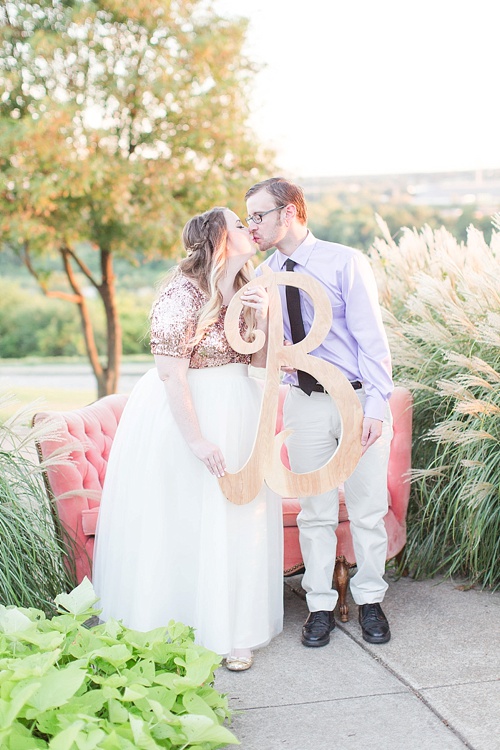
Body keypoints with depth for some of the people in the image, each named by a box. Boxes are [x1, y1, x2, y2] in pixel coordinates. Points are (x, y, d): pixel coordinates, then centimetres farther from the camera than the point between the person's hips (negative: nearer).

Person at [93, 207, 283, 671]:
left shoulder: (246, 292, 8)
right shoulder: (182, 294, -17)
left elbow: (260, 360, 7)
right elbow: (170, 372, -21)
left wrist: (261, 315, -9)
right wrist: (196, 439, -22)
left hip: (237, 414, 8)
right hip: (185, 412, -7)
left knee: (235, 522, 9)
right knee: (182, 523, 1)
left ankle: (231, 631, 20)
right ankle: (177, 630, 15)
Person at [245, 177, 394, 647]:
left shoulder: (345, 263, -8)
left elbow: (371, 336, -9)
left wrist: (376, 406, -15)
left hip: (359, 398, -3)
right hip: (304, 402, 3)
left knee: (367, 509, 7)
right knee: (314, 512, 8)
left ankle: (370, 601, 24)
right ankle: (320, 606, 21)